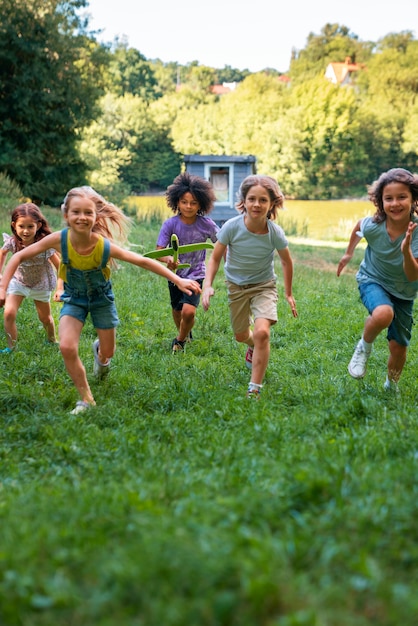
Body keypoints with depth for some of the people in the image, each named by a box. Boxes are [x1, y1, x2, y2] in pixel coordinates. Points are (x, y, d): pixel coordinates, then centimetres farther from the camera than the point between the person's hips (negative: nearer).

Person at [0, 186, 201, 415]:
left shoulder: (105, 246, -32)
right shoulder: (59, 239, -30)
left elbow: (144, 262, -23)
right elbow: (19, 257, -19)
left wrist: (178, 280, -23)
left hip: (101, 297, 0)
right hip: (74, 298, 0)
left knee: (108, 353, 11)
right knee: (67, 347, -22)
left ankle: (99, 350, 53)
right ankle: (86, 399, -1)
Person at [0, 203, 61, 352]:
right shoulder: (12, 242, -23)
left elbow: (59, 266, -21)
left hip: (40, 284, -1)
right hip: (18, 282, 2)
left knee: (45, 318, 15)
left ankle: (52, 340, 45)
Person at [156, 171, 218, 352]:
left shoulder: (206, 225, -14)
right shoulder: (170, 224, -15)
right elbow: (159, 250, -20)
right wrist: (168, 259, -42)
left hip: (196, 275, -2)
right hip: (175, 274, 2)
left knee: (189, 312, -20)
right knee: (177, 312, 18)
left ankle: (180, 339, 10)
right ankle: (184, 333, 51)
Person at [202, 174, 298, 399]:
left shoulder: (275, 233, -23)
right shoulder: (232, 227, -25)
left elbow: (286, 262, -3)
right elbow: (215, 257, -12)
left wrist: (289, 294, 5)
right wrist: (208, 286, -25)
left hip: (264, 285, -2)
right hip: (236, 286, 2)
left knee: (262, 332, -24)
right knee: (241, 336, 18)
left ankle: (255, 389, -13)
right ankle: (254, 347, 57)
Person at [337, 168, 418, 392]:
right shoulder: (372, 226, -24)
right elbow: (358, 226, 3)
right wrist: (349, 253, 14)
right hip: (373, 281, -1)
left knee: (398, 347, 4)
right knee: (383, 314, -35)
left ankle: (391, 387, 34)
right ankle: (364, 346, -4)